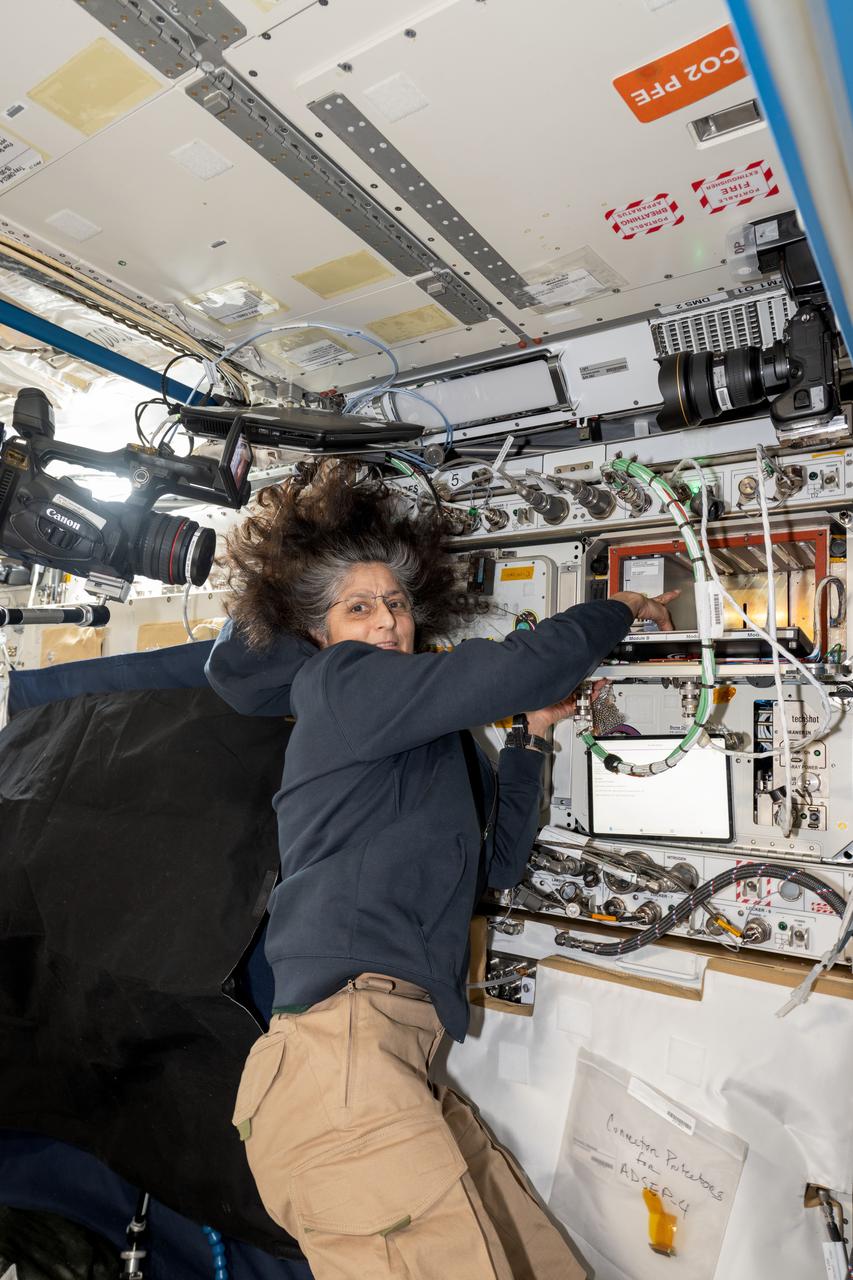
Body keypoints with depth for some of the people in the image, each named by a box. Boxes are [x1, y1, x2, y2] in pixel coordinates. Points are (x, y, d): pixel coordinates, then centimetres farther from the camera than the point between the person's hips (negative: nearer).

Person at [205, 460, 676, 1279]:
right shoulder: (339, 681, -1)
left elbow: (492, 865, 23)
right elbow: (525, 666, -12)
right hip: (342, 1047, -8)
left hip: (402, 1063, 9)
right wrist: (622, 609, 5)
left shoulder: (424, 750, 24)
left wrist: (532, 740, 19)